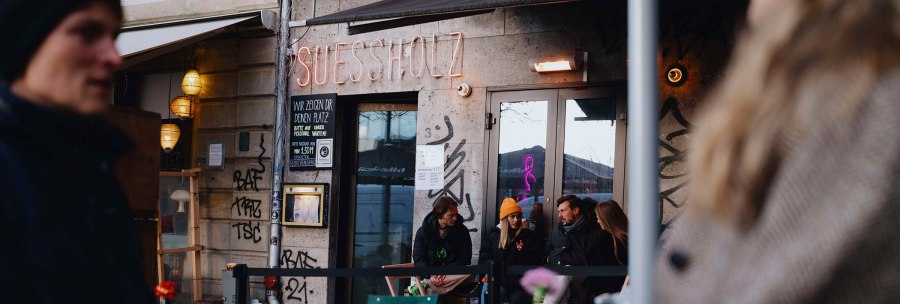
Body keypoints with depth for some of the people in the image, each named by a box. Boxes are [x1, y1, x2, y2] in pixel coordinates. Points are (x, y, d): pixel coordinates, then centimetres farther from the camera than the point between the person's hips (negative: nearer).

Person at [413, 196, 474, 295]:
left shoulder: (462, 231, 2)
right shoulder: (423, 231, 2)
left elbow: (465, 260, 0)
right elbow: (418, 259, -1)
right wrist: (432, 275, -21)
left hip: (452, 274, 2)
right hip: (429, 276, -2)